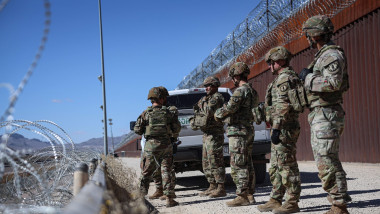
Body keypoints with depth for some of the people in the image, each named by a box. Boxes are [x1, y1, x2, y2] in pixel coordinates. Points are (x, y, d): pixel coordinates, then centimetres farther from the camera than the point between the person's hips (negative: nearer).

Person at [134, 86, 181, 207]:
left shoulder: (146, 113, 0)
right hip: (166, 145, 1)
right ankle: (169, 199, 4)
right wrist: (173, 138, 18)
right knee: (166, 171, 6)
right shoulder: (169, 112, 2)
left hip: (151, 144, 0)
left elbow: (137, 130, -2)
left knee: (146, 173, 8)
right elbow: (177, 129, -1)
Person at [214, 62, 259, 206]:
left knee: (238, 165, -8)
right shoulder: (251, 91, 17)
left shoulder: (241, 90, -14)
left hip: (238, 131, -10)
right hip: (248, 130, 10)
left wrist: (217, 114, -1)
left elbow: (230, 107, -21)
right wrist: (224, 116, 18)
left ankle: (242, 196, -8)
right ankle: (250, 195, 16)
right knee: (247, 164, 12)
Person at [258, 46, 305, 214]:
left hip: (284, 129, -11)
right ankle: (275, 200, 19)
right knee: (275, 167, 13)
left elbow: (283, 107, -20)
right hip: (281, 130, 11)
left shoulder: (285, 78, -12)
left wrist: (276, 128, -22)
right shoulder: (282, 79, 22)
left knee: (287, 166, -7)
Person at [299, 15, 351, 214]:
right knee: (328, 162, 12)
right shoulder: (322, 55, 21)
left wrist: (308, 77, -14)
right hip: (320, 115, 11)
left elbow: (333, 83, -25)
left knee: (327, 163, -12)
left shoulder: (332, 54, -11)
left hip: (326, 115, -11)